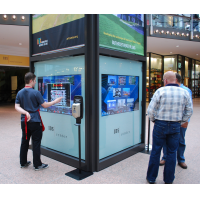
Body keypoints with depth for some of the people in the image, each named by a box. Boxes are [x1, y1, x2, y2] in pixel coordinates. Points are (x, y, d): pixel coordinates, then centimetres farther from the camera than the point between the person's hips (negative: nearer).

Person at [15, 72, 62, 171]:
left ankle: (23, 163, 29)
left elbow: (17, 107, -2)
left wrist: (25, 112, -12)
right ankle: (37, 165, 12)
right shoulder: (36, 93, -13)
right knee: (36, 143, 3)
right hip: (35, 122, -6)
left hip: (24, 121, 6)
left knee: (24, 141, 16)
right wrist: (55, 101, 3)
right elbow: (45, 105, -9)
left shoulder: (20, 93, 4)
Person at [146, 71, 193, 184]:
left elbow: (151, 110, -10)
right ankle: (169, 179, 26)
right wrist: (181, 122, 15)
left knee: (156, 151, 10)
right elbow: (189, 111, 6)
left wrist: (154, 120, 7)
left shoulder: (160, 91, -10)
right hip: (175, 126, 3)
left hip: (160, 125, -2)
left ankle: (151, 178, 23)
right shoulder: (184, 92, 0)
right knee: (172, 152, 14)